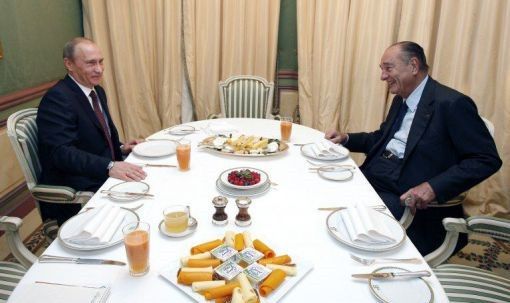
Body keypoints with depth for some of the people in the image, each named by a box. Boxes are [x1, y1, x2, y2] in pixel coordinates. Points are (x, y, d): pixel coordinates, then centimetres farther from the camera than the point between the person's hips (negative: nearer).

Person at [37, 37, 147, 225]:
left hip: (102, 176, 8)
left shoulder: (97, 91, 12)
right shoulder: (57, 98, -16)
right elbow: (62, 153, -26)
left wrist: (120, 148, 2)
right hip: (74, 192, -8)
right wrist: (110, 166, -38)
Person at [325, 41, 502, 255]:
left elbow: (487, 159, -14)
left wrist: (433, 187, -26)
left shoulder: (452, 104, -11)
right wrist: (345, 139, 8)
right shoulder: (400, 100, 14)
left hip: (405, 198, -8)